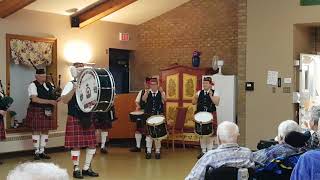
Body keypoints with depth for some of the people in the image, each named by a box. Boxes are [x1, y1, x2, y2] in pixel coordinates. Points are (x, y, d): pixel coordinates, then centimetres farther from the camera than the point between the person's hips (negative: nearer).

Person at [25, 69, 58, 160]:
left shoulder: (49, 85, 10)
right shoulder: (33, 85, -9)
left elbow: (54, 96, 17)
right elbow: (34, 99, -21)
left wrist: (56, 100, -10)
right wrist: (49, 101, -25)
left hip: (47, 112, 6)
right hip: (36, 111, -5)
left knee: (45, 131, 7)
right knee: (36, 131, 1)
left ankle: (42, 152, 16)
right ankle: (37, 152, 10)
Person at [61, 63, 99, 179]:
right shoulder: (70, 84, -3)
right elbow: (64, 100, -16)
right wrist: (74, 89, -27)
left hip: (88, 119, 6)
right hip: (75, 119, -6)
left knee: (92, 144, 5)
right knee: (76, 145, -4)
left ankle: (87, 168, 19)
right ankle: (76, 169, 9)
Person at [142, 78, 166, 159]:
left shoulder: (161, 92, 3)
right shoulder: (147, 93, 4)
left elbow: (164, 99, -19)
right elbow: (143, 99, -17)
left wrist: (161, 91, -36)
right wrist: (148, 92, -35)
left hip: (159, 116, 0)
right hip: (149, 116, 1)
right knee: (148, 133, 3)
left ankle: (157, 151, 12)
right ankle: (148, 151, 11)